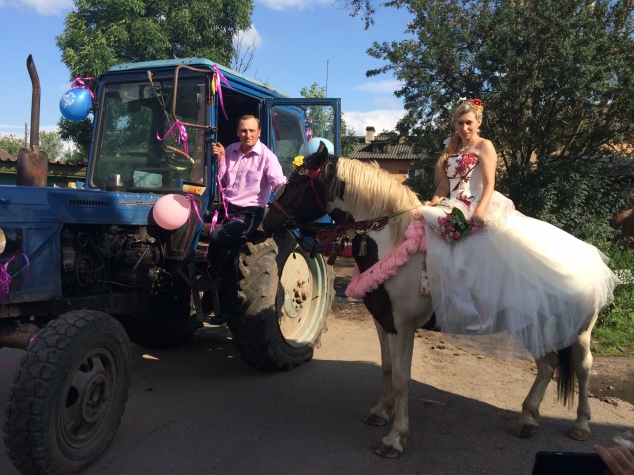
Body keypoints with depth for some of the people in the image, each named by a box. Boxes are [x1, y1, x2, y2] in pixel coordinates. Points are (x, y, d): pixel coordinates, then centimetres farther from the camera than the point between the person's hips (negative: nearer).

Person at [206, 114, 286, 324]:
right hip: (227, 208, 6)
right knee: (228, 259, 7)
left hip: (249, 213, -5)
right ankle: (229, 308, 18)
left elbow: (278, 182, -22)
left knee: (217, 236, -29)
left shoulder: (266, 156, -10)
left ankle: (212, 275, 1)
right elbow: (222, 183, 9)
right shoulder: (230, 150, 8)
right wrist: (220, 160, -5)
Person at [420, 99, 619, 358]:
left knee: (518, 249, -20)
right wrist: (432, 203, -5)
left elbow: (489, 184, -9)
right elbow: (443, 185, 17)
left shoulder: (484, 146, 2)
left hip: (481, 211, -6)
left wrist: (480, 211, -27)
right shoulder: (451, 151, 21)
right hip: (452, 211, 7)